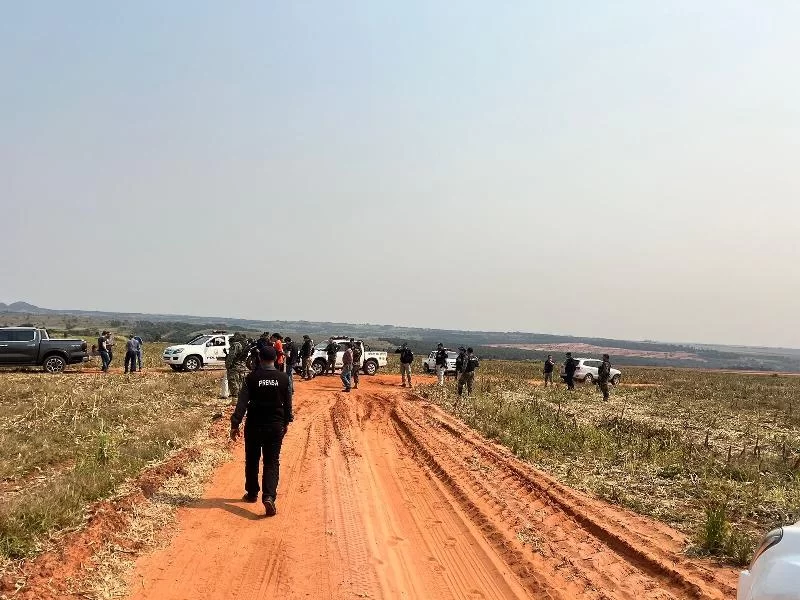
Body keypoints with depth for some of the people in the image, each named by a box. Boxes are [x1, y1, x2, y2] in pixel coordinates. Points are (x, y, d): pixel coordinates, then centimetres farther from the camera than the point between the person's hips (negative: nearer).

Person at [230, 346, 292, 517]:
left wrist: (235, 424, -10)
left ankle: (252, 493, 29)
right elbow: (288, 403, 6)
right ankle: (269, 496, -15)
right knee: (272, 462, 3)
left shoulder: (252, 378, -8)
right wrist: (286, 422, 19)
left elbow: (242, 402, -13)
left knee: (252, 461, 17)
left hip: (254, 426, -1)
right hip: (276, 426, 1)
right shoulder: (283, 378, -2)